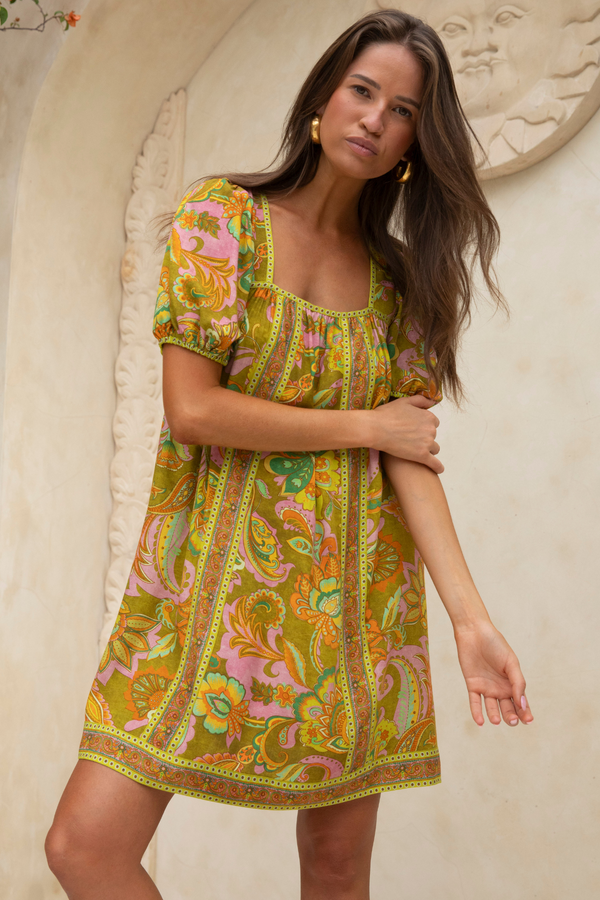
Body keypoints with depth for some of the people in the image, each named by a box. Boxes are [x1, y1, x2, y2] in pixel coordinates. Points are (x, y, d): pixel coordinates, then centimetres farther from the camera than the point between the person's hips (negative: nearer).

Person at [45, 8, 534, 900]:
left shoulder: (398, 276, 7)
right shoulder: (223, 214, -1)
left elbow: (409, 453, -1)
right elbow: (192, 407, -11)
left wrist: (472, 617, -12)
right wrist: (364, 426, -7)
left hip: (352, 586, 3)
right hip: (218, 573, -2)